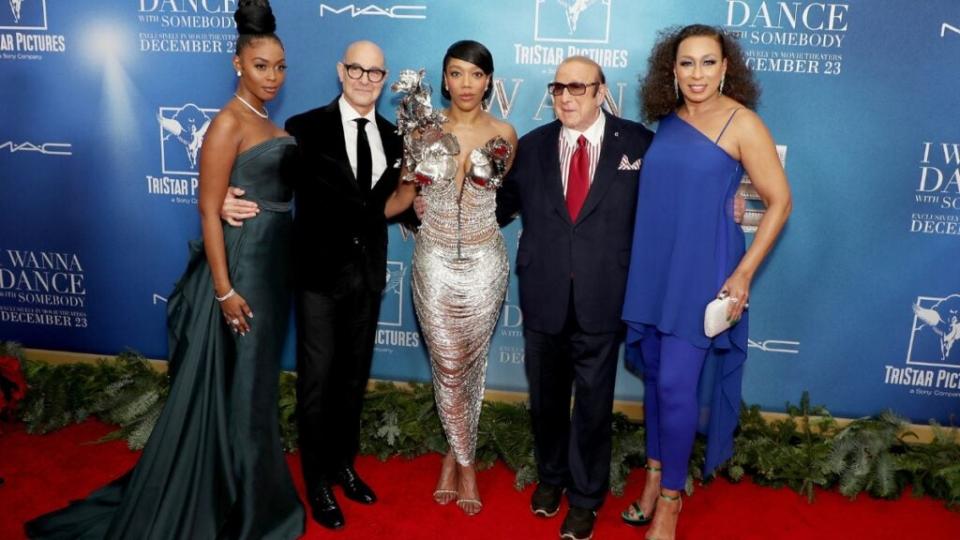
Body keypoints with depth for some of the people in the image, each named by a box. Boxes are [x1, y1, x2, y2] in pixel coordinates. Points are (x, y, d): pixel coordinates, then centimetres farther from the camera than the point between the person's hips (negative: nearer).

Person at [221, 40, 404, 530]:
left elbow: (386, 200, 7)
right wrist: (229, 201, -29)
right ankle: (318, 480, 24)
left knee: (354, 378, 17)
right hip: (319, 271, -4)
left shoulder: (392, 138, 5)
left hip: (367, 273, 4)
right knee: (317, 379, 5)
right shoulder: (306, 128, -9)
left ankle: (344, 464, 37)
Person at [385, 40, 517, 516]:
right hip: (435, 261, 0)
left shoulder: (504, 134, -2)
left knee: (471, 364, 9)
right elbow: (403, 195, 6)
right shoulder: (423, 129, -1)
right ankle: (466, 463, 22)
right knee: (448, 365, 3)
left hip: (484, 263, 0)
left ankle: (454, 454, 30)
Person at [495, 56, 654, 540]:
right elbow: (503, 206, 7)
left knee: (593, 404, 12)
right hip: (543, 300, 3)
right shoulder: (531, 147, 4)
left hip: (602, 302, -2)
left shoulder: (638, 143, -4)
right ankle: (551, 475, 45)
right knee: (545, 399, 19)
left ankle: (586, 496, 35)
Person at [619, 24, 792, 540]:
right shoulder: (667, 120, 6)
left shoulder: (741, 123, -10)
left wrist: (743, 273, -13)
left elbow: (779, 201, -8)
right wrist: (639, 260, 11)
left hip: (702, 272, -5)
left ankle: (671, 498, 15)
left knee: (676, 384, -4)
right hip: (652, 268, 6)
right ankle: (655, 476, 31)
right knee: (653, 374, 14)